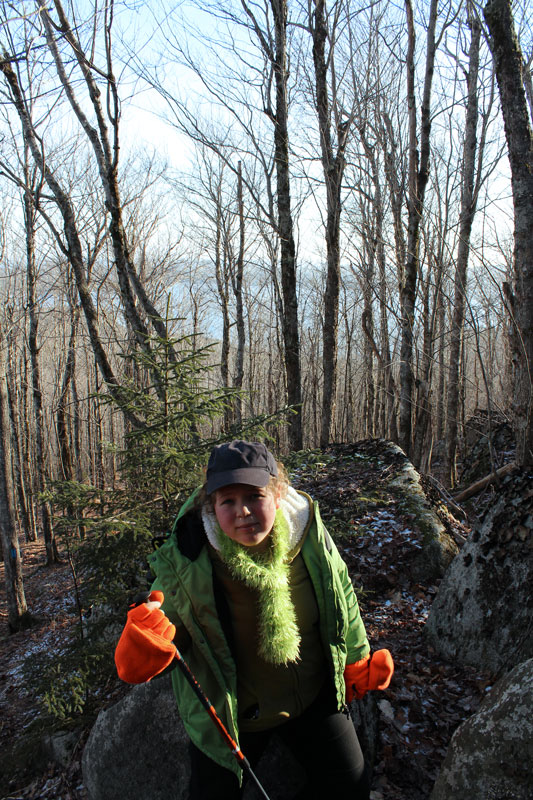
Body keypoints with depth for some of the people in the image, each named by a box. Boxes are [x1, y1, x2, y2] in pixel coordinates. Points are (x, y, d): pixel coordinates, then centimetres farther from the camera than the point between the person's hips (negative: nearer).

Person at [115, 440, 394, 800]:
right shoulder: (185, 560, -28)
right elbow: (170, 634, -12)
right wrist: (145, 645, -36)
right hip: (228, 714, -2)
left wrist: (357, 662, 11)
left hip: (314, 699, 2)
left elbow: (341, 600, 0)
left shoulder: (310, 536, -20)